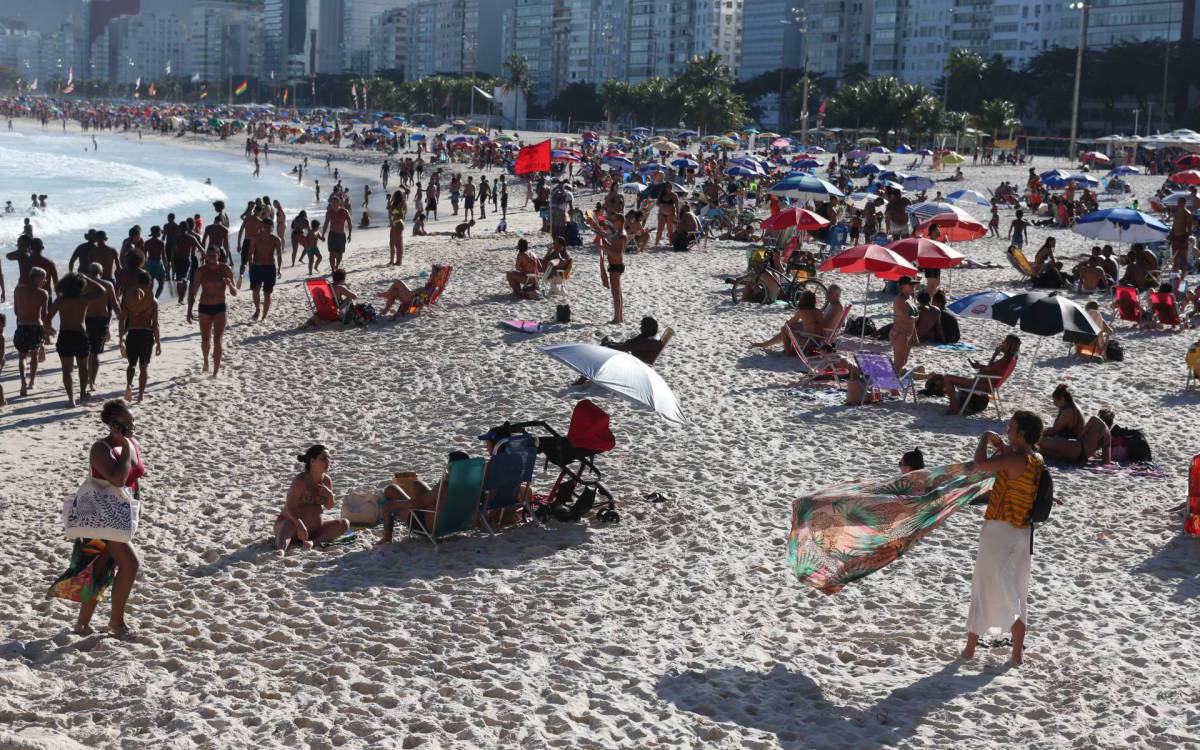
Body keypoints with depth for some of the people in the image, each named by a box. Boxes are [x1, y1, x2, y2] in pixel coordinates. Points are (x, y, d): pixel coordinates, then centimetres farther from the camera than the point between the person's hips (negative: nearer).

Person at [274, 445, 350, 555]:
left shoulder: (327, 480, 3)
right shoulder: (300, 481, -17)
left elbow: (329, 507, 15)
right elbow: (289, 508, -24)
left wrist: (330, 495, -9)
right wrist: (299, 525, -41)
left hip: (316, 528, 7)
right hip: (292, 522, -6)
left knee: (344, 524, -9)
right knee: (287, 526, -39)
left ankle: (313, 541, -30)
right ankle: (280, 550, -70)